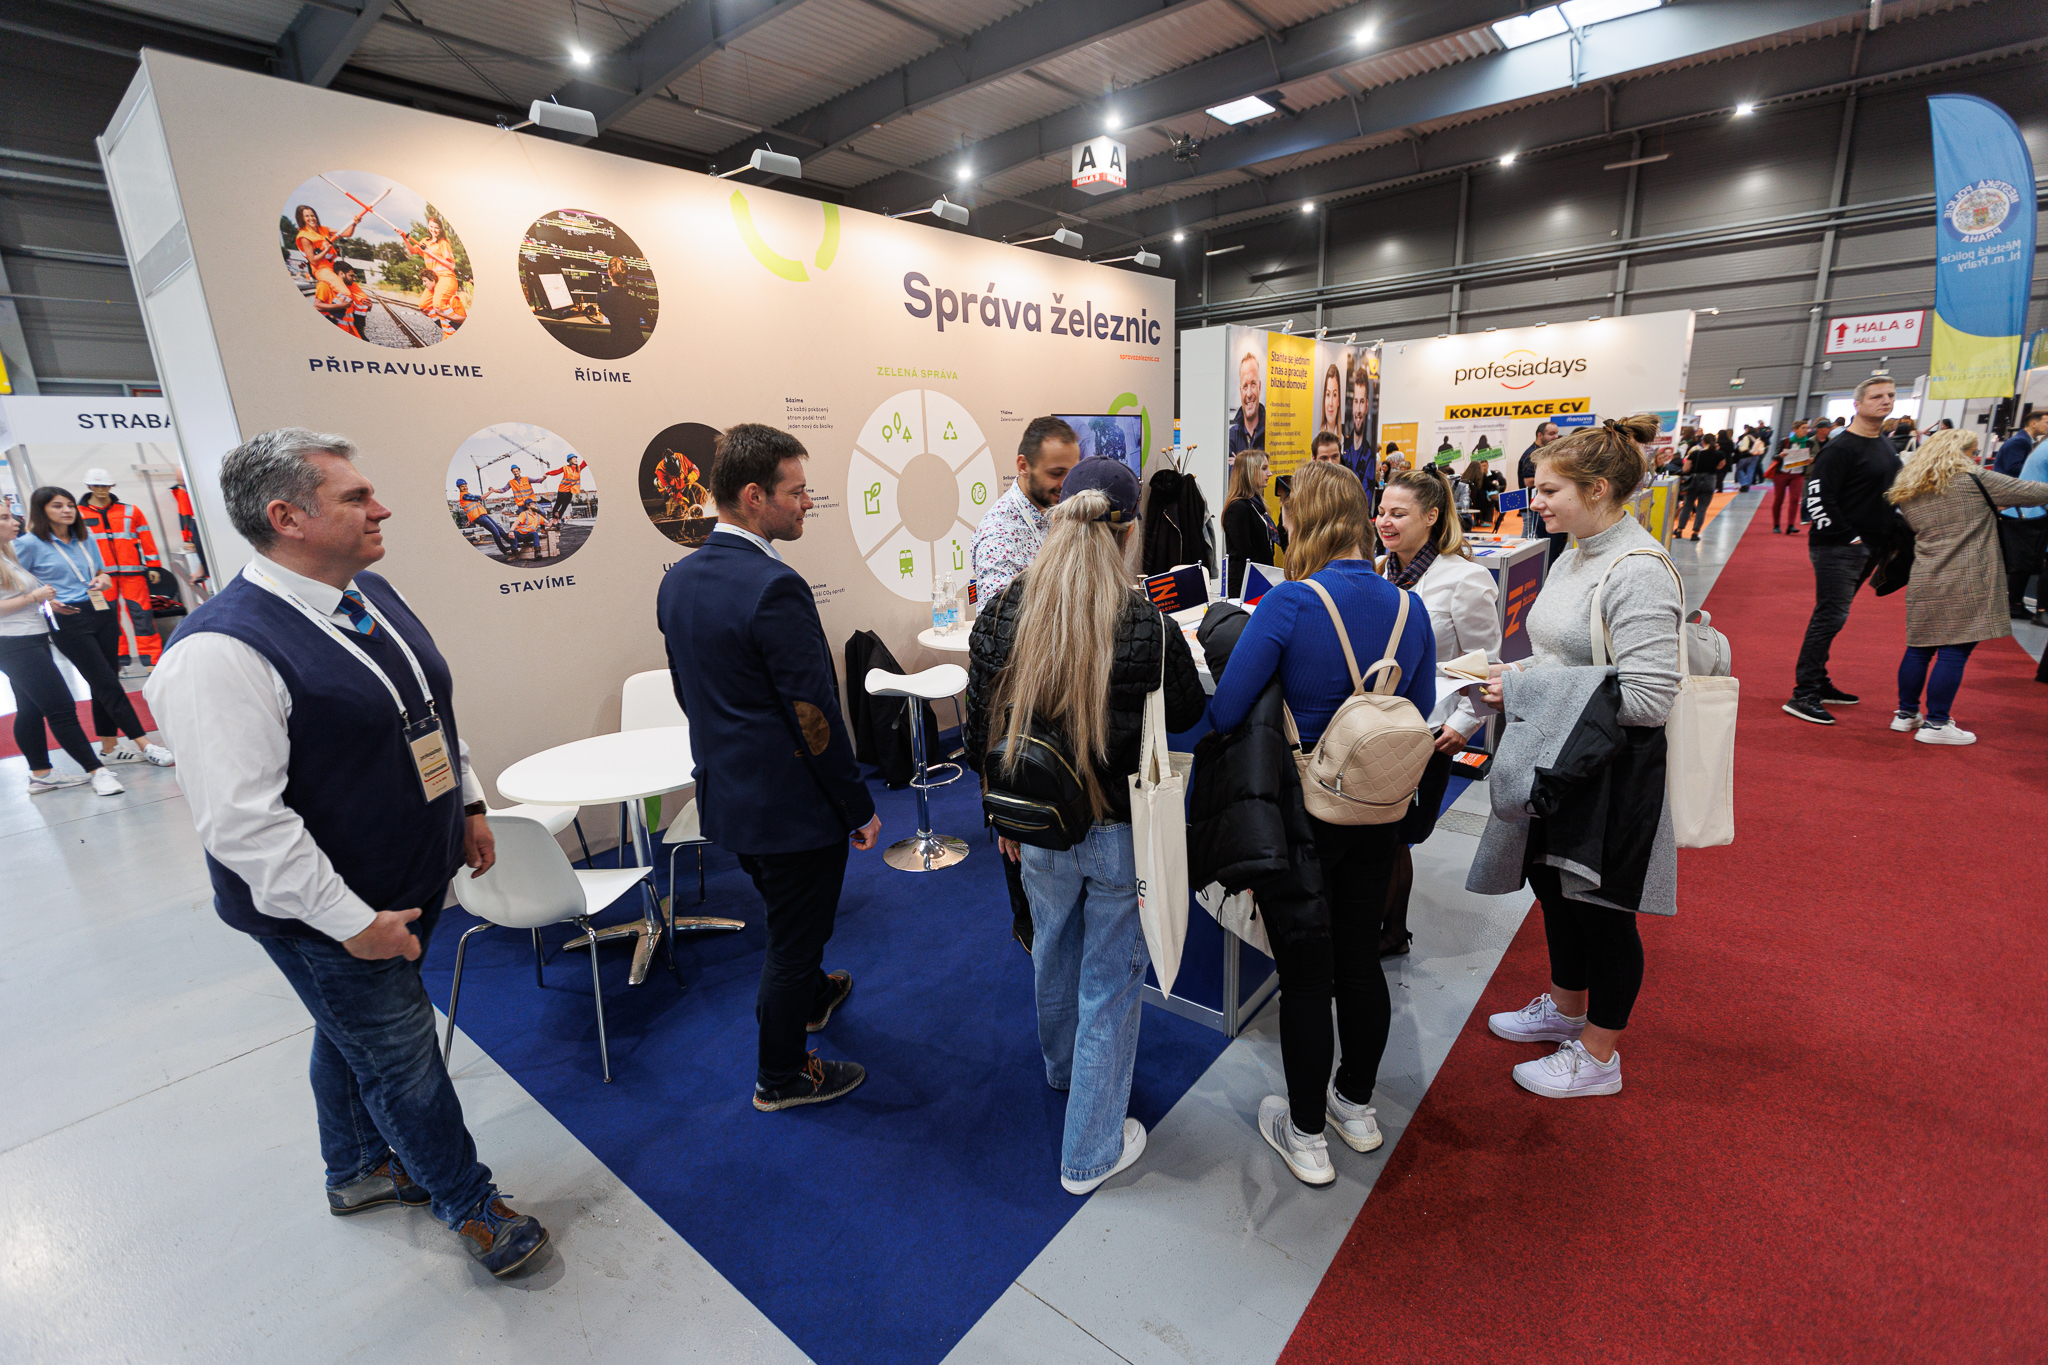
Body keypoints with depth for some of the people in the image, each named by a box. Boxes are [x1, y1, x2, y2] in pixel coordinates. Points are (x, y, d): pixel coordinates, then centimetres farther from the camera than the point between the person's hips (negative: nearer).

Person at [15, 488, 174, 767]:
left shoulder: (85, 539, 13)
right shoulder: (30, 544, -4)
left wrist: (103, 580, 1)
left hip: (102, 612, 6)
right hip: (68, 621, -6)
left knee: (103, 684, 10)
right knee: (107, 683, -7)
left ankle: (109, 748, 17)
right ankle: (144, 744, -8)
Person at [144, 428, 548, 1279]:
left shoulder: (370, 594, 1)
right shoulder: (223, 650, -26)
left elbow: (432, 712, 12)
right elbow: (240, 818, -27)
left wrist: (469, 805, 11)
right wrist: (352, 920, -23)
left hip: (409, 881, 8)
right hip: (326, 912, -8)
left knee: (353, 1033, 28)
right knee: (404, 1062, 10)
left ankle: (358, 1170, 52)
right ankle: (470, 1204, 33)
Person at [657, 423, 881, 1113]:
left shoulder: (678, 580, 2)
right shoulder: (774, 587, -26)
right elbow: (815, 716, -24)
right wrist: (860, 807, -13)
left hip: (727, 791, 9)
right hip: (791, 802, -9)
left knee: (787, 914, 30)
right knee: (794, 935, 12)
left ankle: (809, 995, 55)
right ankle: (780, 1076, 32)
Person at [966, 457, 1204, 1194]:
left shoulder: (1001, 616, -13)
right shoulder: (1148, 627, -23)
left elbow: (981, 733, -3)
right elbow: (1188, 714, -3)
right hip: (1122, 831, -3)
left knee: (1053, 953, 29)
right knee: (1111, 981, 14)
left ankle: (1063, 1068, 58)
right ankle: (1090, 1152, 32)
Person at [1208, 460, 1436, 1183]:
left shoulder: (1290, 603, -21)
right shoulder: (1410, 608, -2)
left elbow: (1225, 711, -20)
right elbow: (1420, 716, 8)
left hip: (1300, 817, -5)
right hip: (1377, 817, 6)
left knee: (1305, 975, 9)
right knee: (1360, 960, 21)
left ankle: (1305, 1137, 28)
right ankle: (1357, 1104, 43)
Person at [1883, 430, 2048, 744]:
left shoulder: (1907, 492, 11)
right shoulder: (1976, 480, -4)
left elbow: (1914, 531, 18)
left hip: (1924, 582, 5)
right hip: (1966, 584, -5)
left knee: (1919, 649, 13)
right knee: (1954, 653, -2)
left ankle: (1906, 714, 18)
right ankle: (1935, 724, 0)